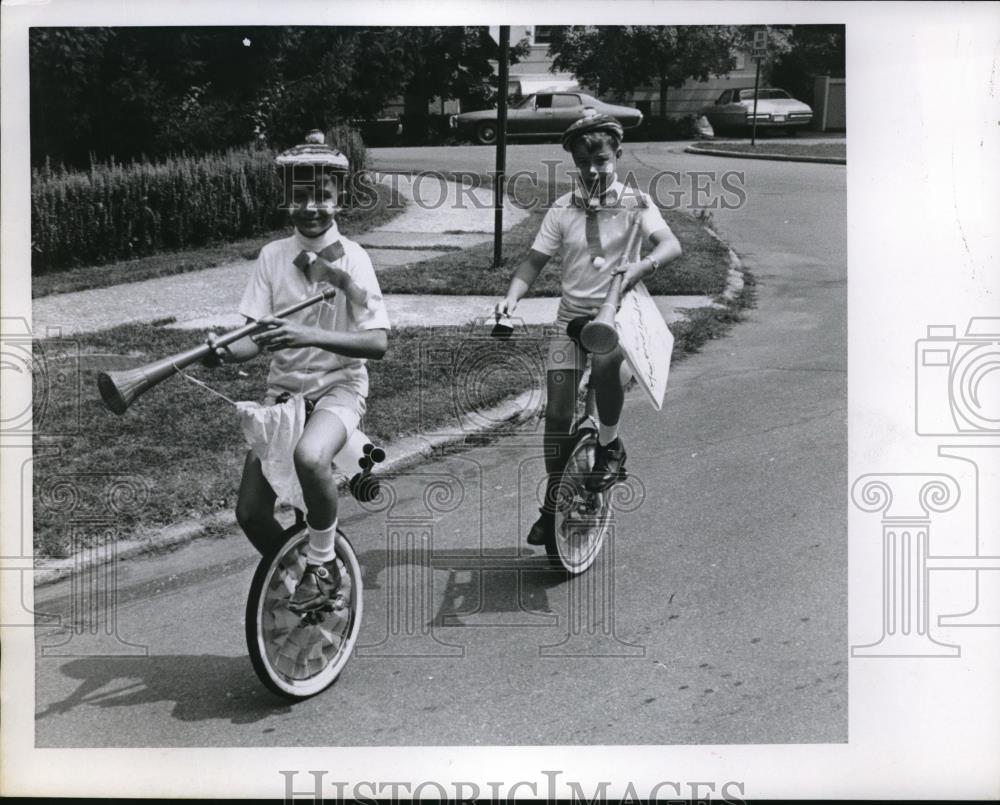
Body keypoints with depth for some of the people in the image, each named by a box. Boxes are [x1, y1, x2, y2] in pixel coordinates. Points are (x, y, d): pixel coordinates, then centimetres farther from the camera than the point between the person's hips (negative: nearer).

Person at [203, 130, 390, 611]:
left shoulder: (351, 260, -10)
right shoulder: (273, 256, -2)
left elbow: (377, 343, -19)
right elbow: (255, 337, -5)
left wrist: (309, 336, -32)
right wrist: (224, 353, -27)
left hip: (339, 386, -4)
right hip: (284, 388, 4)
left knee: (309, 456, -36)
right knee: (250, 512, -5)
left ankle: (323, 567, -12)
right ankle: (288, 573, 26)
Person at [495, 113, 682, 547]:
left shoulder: (635, 202, -5)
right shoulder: (563, 209, 0)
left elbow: (671, 244, -18)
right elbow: (535, 261, -1)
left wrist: (643, 265, -39)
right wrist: (511, 298, -19)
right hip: (572, 317, 3)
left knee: (607, 364, -37)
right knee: (558, 413, -1)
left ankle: (610, 445, -9)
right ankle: (552, 505, 16)